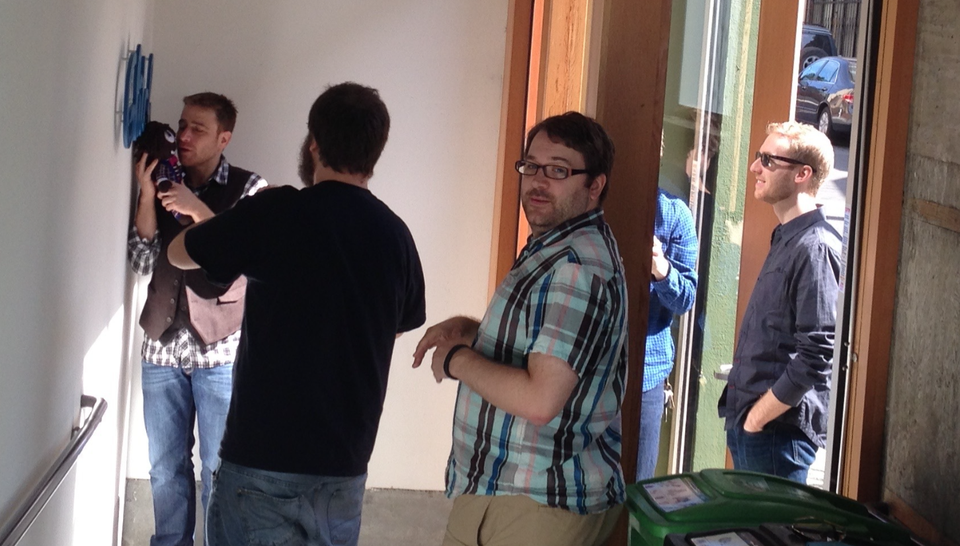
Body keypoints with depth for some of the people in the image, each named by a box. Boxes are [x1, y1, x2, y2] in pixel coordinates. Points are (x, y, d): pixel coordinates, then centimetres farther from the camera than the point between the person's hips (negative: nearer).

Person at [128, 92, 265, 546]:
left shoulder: (249, 188, -2)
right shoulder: (164, 183, 8)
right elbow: (142, 262, 2)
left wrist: (198, 210, -19)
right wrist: (146, 196, -9)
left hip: (221, 350, -3)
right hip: (163, 346, 3)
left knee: (219, 467, 0)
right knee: (165, 465, 9)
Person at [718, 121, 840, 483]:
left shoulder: (815, 248, -16)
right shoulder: (786, 240, 15)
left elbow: (816, 358, -23)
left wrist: (757, 416, -15)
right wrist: (742, 413, 14)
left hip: (778, 430, -9)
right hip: (747, 426, 9)